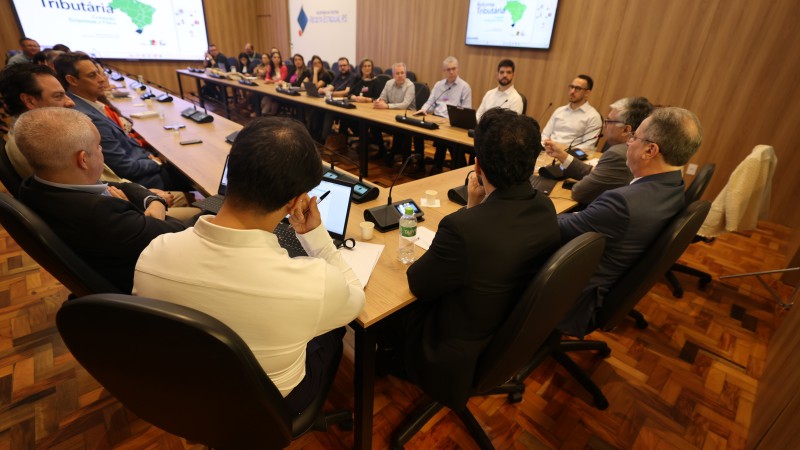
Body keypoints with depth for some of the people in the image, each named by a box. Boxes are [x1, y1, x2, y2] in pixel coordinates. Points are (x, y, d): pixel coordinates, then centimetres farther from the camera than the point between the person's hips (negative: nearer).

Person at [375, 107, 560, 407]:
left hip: (460, 357, -7)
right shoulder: (545, 208, -14)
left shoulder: (463, 227, -39)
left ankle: (391, 365, 44)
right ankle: (397, 364, 42)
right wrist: (475, 208, -10)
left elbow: (418, 286, -20)